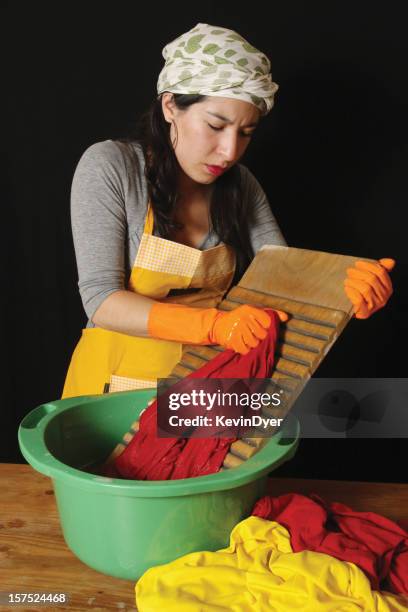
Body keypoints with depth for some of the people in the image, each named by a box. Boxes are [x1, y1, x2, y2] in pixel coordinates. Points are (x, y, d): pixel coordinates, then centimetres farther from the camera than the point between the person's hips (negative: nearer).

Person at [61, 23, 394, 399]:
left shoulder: (240, 185, 3)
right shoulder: (109, 166, -11)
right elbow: (101, 300, -16)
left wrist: (347, 287, -23)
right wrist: (214, 325, -28)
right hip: (118, 378, -2)